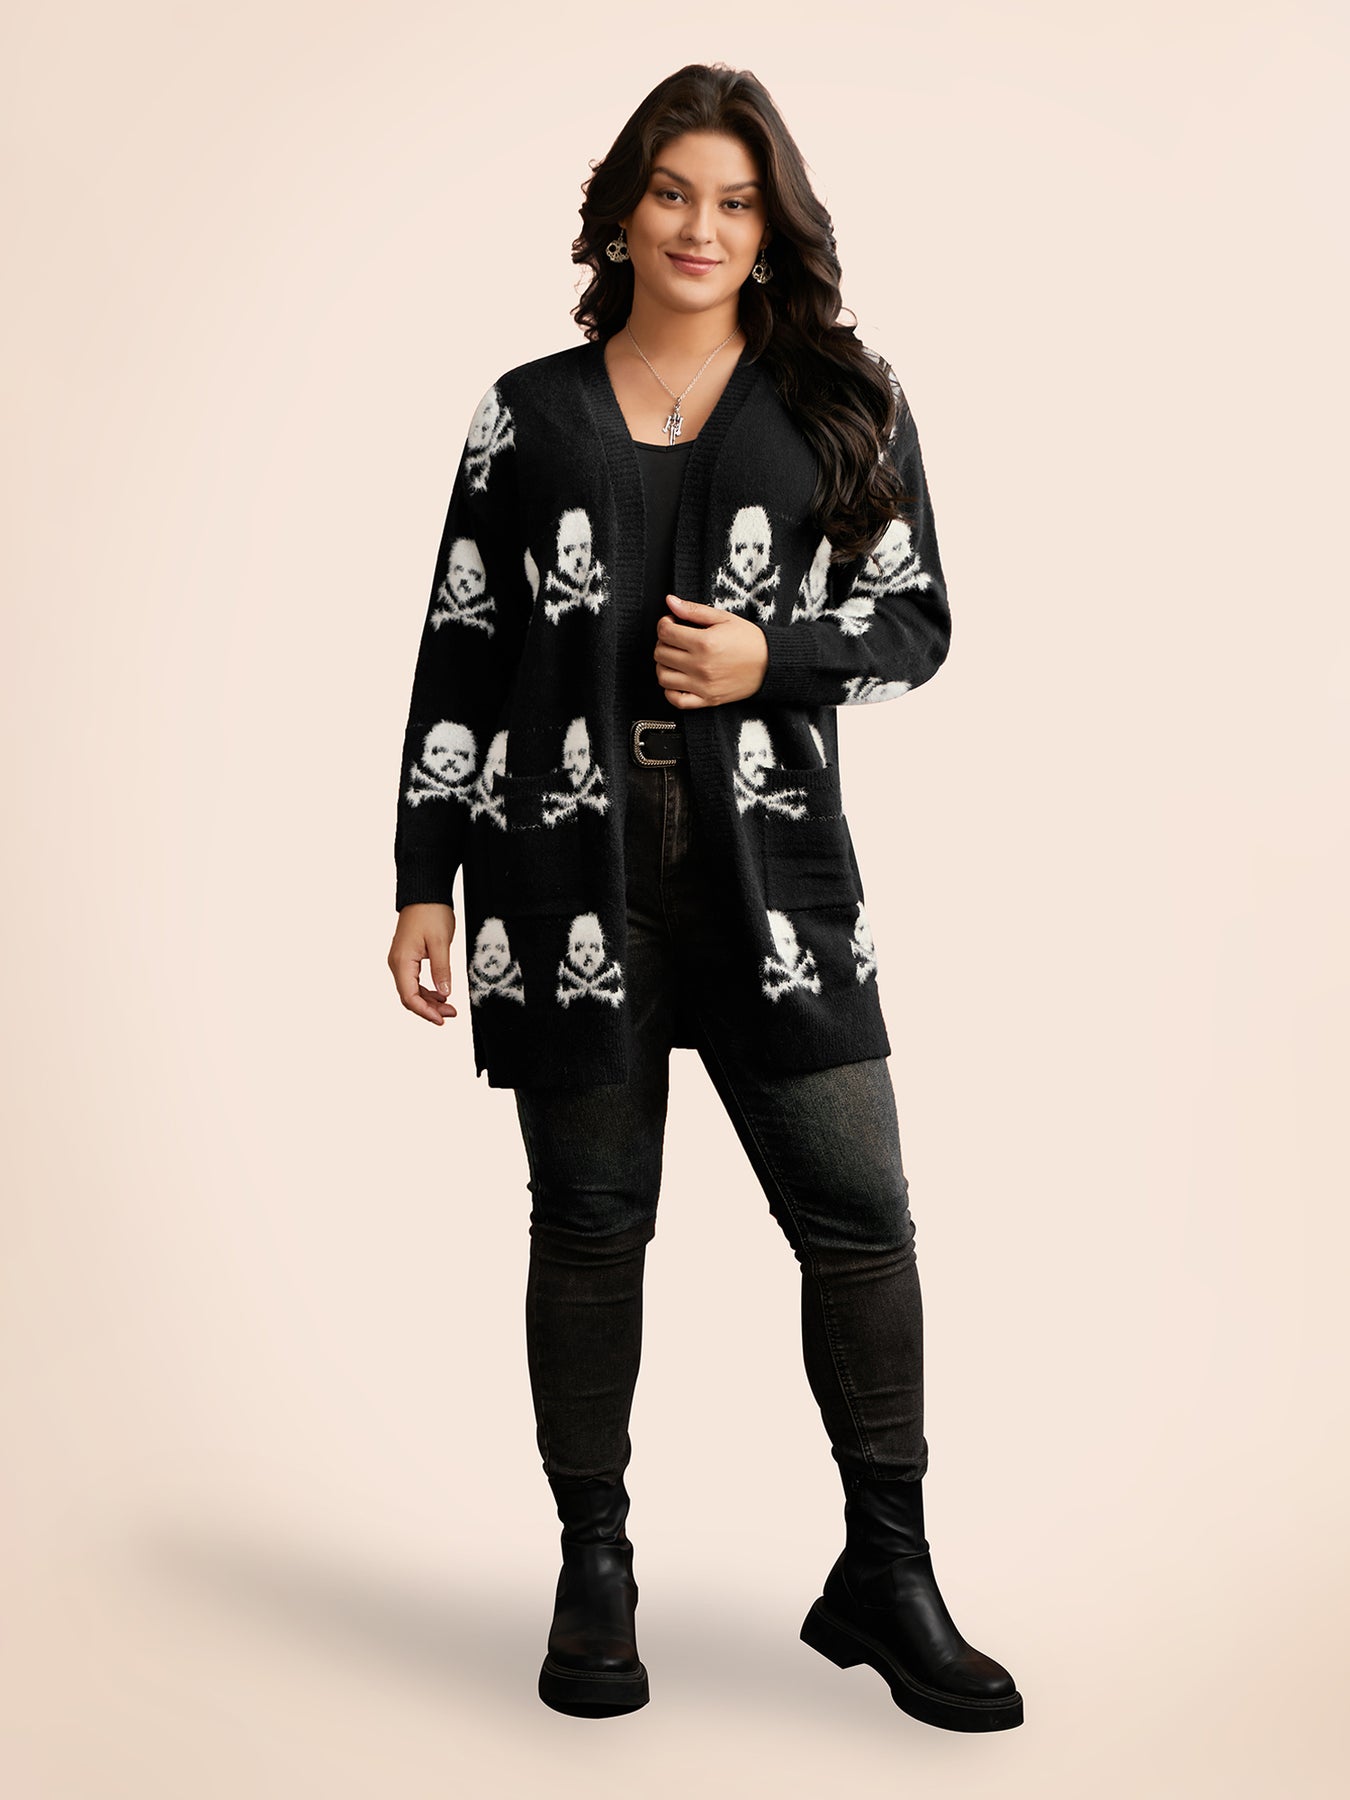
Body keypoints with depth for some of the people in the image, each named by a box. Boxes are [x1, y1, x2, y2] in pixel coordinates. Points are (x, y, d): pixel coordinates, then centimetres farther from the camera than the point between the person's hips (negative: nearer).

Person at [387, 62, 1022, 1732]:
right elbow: (459, 653, 8)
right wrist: (424, 879, 3)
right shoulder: (528, 414, 10)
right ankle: (594, 1574, 21)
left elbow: (918, 620, 9)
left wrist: (772, 659, -11)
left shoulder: (846, 404, 9)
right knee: (589, 1220, 6)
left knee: (858, 1211, -2)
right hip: (566, 862, 0)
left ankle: (884, 1575, 15)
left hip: (770, 865, 0)